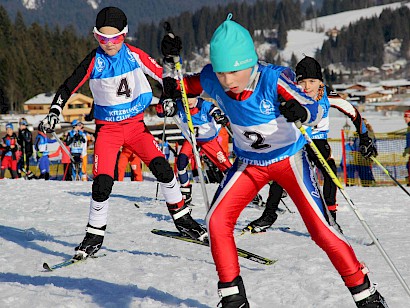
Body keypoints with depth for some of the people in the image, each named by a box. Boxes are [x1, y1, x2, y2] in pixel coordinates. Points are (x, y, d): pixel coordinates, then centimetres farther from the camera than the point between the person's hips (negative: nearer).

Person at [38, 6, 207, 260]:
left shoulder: (134, 55, -7)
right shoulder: (94, 61, -10)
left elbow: (161, 74, 4)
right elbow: (69, 87, -6)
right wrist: (54, 112, -18)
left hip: (136, 123, 1)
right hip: (107, 128, -1)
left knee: (161, 168, -16)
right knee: (103, 182, -14)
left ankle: (182, 219, 3)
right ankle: (95, 235, 4)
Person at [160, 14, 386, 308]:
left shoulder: (273, 78, -31)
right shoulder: (212, 80, -19)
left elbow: (316, 110, -35)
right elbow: (174, 89, -2)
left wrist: (300, 112, -58)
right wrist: (170, 58, -19)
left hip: (289, 159, -4)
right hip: (249, 162, 4)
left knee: (321, 229, -11)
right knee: (217, 221, -12)